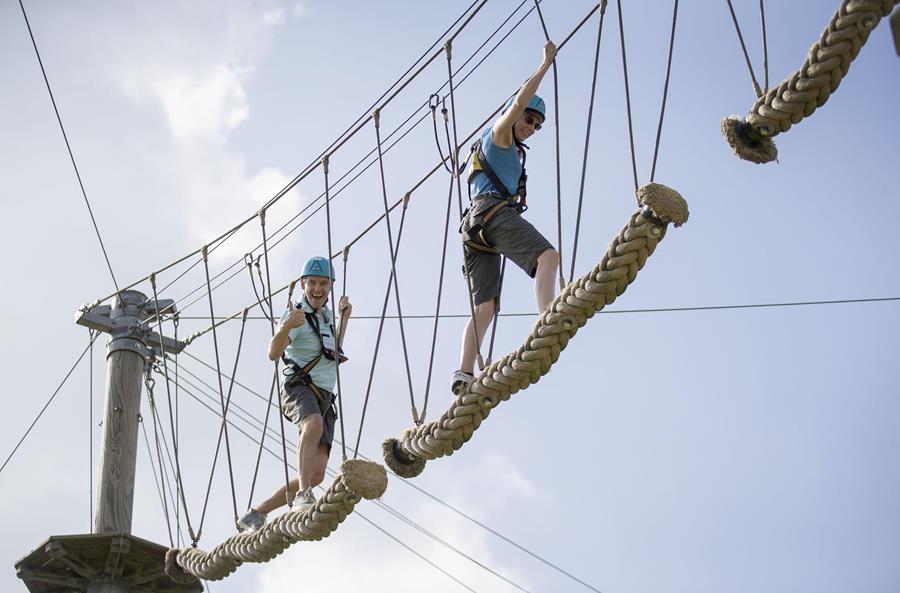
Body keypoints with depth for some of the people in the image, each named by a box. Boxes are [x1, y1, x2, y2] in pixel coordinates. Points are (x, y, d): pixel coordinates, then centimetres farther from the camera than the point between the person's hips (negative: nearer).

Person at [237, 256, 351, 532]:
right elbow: (273, 353, -21)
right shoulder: (297, 315, -4)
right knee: (314, 425, -42)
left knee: (316, 475, -6)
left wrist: (344, 318, 29)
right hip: (300, 388, -7)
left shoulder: (325, 315, 21)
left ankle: (255, 514, 3)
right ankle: (303, 496, -50)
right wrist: (286, 327, -41)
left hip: (324, 397, 7)